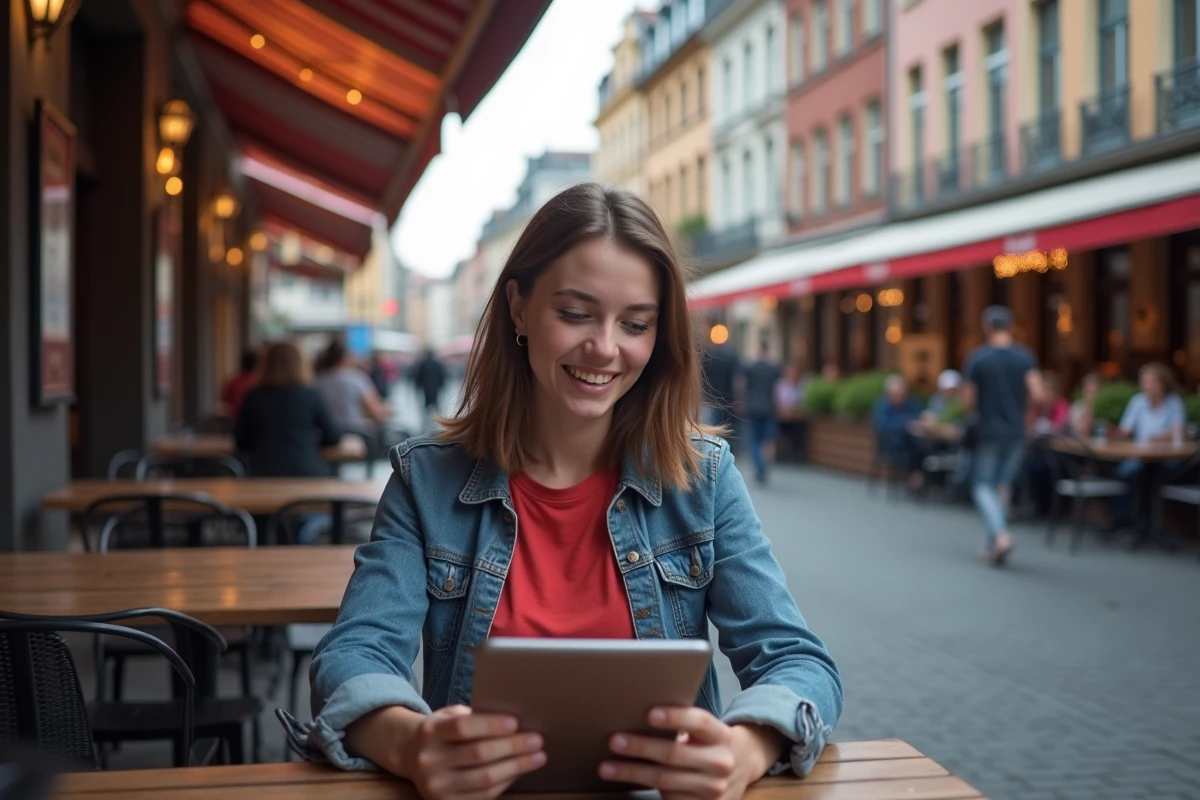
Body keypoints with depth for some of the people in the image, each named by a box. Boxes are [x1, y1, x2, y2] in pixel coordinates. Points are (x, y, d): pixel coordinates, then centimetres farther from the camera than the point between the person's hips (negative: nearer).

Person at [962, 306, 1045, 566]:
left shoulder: (976, 357, -7)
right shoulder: (1025, 356, -2)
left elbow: (968, 401, -4)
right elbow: (1037, 395, -10)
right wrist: (1019, 403, 10)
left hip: (988, 431, -3)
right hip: (1016, 432, 3)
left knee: (983, 485, 5)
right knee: (1003, 484, 14)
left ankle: (1000, 534, -18)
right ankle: (993, 545, 15)